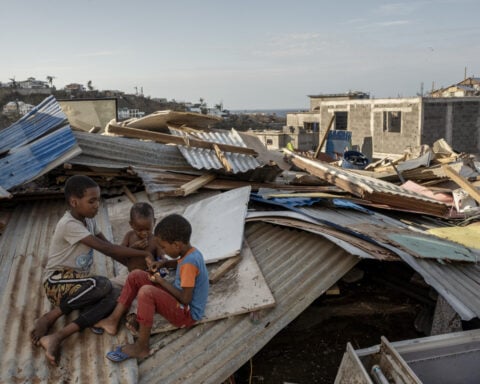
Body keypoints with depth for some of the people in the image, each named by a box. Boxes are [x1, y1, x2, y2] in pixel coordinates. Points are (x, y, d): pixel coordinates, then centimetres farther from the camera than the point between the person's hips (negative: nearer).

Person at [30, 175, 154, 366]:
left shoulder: (88, 219, 6)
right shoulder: (69, 225, -21)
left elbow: (110, 248, 9)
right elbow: (107, 249, -25)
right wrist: (144, 254, -20)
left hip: (77, 282, 7)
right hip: (57, 281, -7)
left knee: (115, 296, -23)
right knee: (103, 284, -35)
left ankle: (57, 337, -28)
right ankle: (48, 318, -15)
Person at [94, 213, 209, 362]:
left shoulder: (189, 263, -28)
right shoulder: (190, 251, 0)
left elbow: (185, 299, -27)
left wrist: (161, 281, -16)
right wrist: (163, 263, 6)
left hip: (186, 314, -10)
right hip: (178, 301, 10)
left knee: (146, 292, -34)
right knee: (135, 276, 4)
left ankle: (142, 347, -21)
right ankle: (114, 320, 3)